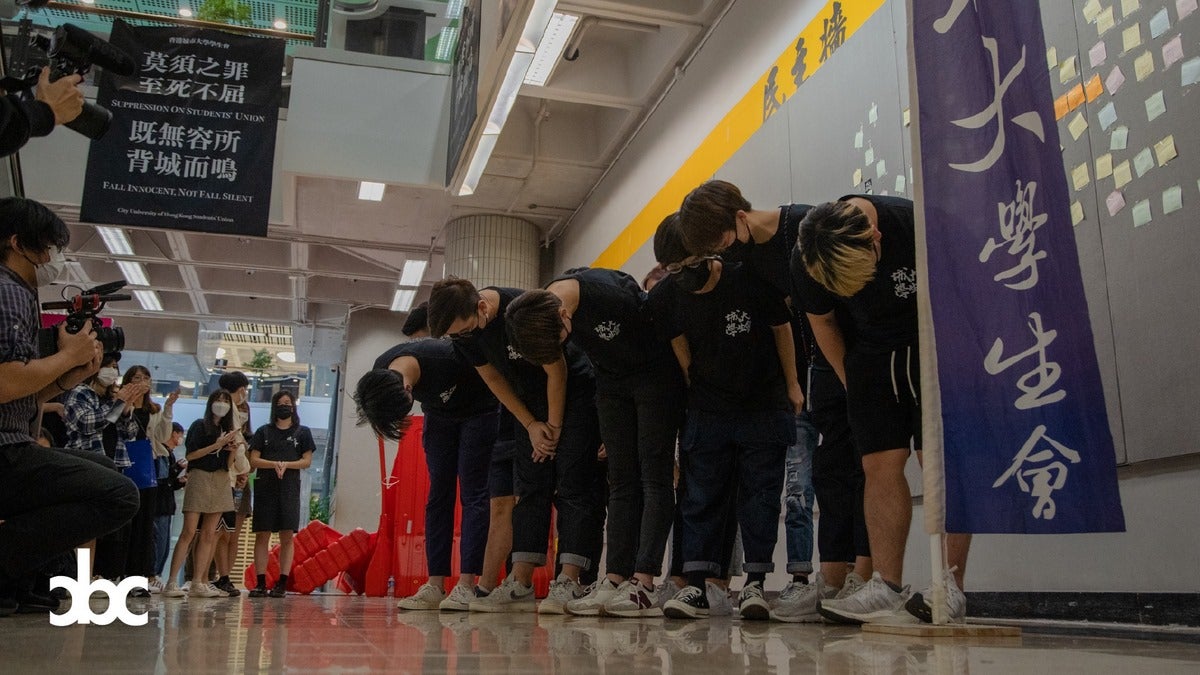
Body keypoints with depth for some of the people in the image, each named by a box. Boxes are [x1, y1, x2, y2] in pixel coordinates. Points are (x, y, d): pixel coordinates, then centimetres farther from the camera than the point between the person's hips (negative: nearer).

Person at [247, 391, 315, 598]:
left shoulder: (302, 432, 10)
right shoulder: (264, 431, 13)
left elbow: (307, 461, 4)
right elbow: (253, 460, 5)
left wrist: (286, 464, -12)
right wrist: (274, 464, -13)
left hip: (290, 488, -1)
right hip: (265, 487, 1)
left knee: (287, 535, -5)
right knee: (262, 535, -2)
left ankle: (282, 583, -3)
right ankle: (261, 583, 1)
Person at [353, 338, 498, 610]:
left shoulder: (449, 358, -40)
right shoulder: (380, 375, -21)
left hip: (478, 412, -5)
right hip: (439, 415, 5)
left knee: (473, 493, -12)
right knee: (438, 495, -1)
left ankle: (466, 586, -14)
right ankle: (435, 586, -1)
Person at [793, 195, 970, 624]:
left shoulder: (918, 225, -27)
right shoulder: (805, 261, -15)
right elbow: (821, 321, 4)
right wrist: (850, 381, 5)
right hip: (873, 358, 3)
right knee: (880, 467, -4)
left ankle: (951, 588, -7)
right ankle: (886, 589, -3)